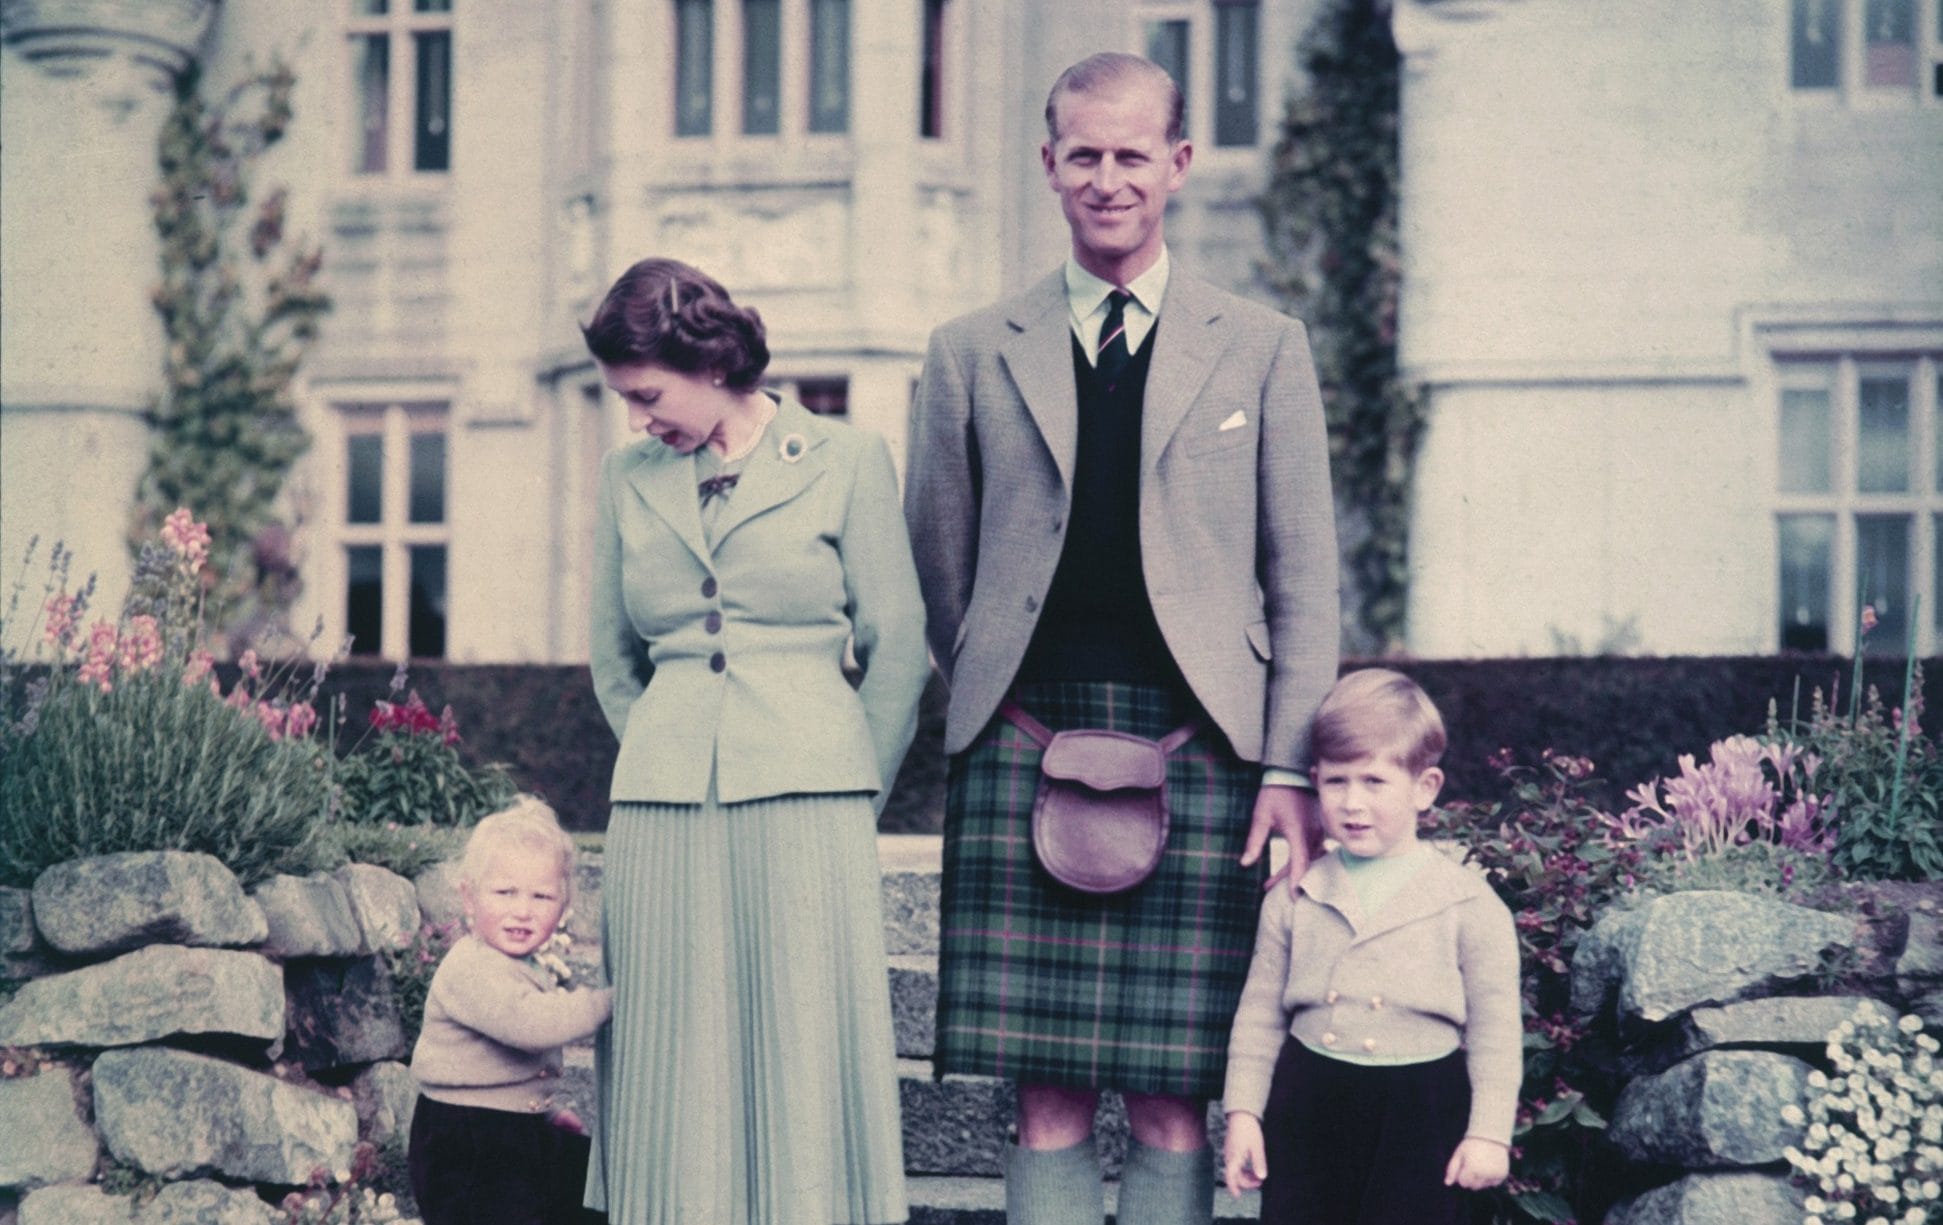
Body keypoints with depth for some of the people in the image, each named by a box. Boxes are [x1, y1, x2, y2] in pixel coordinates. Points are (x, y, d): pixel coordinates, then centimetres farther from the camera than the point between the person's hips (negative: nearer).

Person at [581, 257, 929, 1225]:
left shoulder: (845, 463, 3)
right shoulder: (628, 479, 12)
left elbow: (897, 648, 5)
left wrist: (851, 795, 7)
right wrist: (670, 764, 14)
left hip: (805, 801, -3)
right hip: (661, 812, 3)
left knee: (803, 1058, -3)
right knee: (681, 1070, 1)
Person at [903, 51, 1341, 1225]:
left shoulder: (1262, 348, 10)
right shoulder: (973, 354, 12)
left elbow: (1305, 578, 7)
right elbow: (938, 568, 15)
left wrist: (1291, 767, -1)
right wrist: (996, 703, 7)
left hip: (1198, 744, -1)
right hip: (1027, 741, 1)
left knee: (1174, 1089, -1)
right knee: (1048, 1092, 1)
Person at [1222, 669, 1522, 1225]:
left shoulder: (1469, 904, -4)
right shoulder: (1294, 899, 5)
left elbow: (1495, 1028, -2)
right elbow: (1260, 1013, 10)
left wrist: (1489, 1131, -6)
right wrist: (1243, 1111, 4)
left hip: (1420, 1116, -3)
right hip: (1309, 1107, 3)